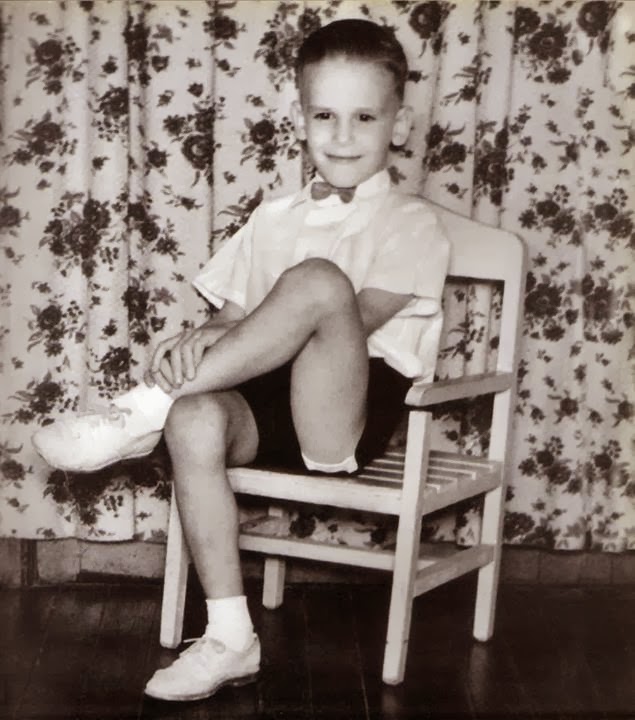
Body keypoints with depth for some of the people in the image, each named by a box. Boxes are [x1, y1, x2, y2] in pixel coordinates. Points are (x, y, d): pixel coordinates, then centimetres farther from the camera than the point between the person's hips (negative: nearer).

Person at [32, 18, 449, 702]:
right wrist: (203, 340, -11)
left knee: (317, 281, -32)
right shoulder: (274, 219, 19)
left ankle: (147, 407, -26)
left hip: (352, 408, -5)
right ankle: (229, 638, -20)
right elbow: (232, 316, 17)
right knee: (197, 421, -31)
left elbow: (356, 318, -14)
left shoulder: (408, 221, 2)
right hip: (269, 398, 5)